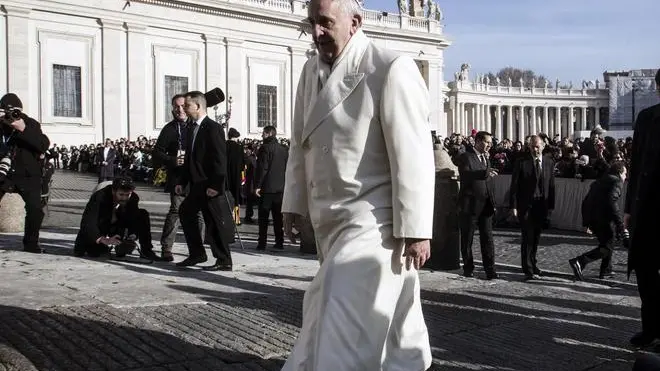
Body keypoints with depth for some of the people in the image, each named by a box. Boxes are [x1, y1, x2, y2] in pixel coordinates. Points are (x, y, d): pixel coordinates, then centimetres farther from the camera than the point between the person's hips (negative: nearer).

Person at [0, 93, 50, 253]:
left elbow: (44, 145, -21)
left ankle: (31, 243, 5)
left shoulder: (31, 124, -8)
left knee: (35, 210, -12)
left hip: (27, 174, -1)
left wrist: (24, 130, -32)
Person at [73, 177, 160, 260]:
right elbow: (88, 221, -41)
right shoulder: (100, 197, -32)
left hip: (116, 227, 3)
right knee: (94, 252, -28)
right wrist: (104, 240, -54)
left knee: (143, 215, -19)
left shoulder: (133, 198, -21)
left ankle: (146, 250, -13)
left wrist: (132, 236, -38)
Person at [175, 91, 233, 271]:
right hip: (197, 184, 9)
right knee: (186, 212, 13)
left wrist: (215, 185, -22)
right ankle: (196, 254, 22)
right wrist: (182, 181, 12)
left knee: (215, 221, -4)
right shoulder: (192, 129, 15)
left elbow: (220, 159, -18)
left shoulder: (213, 128, -12)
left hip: (210, 186, -9)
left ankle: (224, 261, 5)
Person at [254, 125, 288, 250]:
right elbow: (287, 168, 13)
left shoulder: (265, 148, -10)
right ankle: (279, 242, 9)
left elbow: (262, 168, -15)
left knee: (263, 217, 0)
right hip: (280, 188, 6)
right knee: (278, 216, 9)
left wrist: (257, 185, -12)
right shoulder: (284, 149, 10)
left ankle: (262, 243, 0)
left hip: (267, 188, -6)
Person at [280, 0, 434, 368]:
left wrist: (415, 229, -18)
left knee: (342, 328, -7)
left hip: (372, 222, -7)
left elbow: (413, 156, -17)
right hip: (330, 220, 7)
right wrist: (295, 203, 16)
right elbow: (300, 143, 17)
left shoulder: (391, 69, -14)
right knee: (387, 318, 20)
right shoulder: (312, 70, 10)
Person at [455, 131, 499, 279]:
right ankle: (468, 268, 17)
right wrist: (485, 173, -34)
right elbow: (465, 175, -23)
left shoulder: (486, 157, 16)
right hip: (470, 204, -6)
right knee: (467, 238, 6)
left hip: (486, 204, 6)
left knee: (487, 237, 1)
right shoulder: (466, 157, -7)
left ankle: (490, 269, 3)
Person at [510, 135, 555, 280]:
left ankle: (532, 264, 27)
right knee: (527, 238, -5)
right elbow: (514, 185, -5)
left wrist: (550, 206, 4)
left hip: (541, 206, 4)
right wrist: (513, 206, -10)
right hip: (526, 206, -4)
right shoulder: (521, 162, -5)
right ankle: (528, 270, 0)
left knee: (536, 238, 13)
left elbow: (551, 185, 9)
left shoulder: (549, 162, 7)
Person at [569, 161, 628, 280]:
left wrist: (586, 222, 25)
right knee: (607, 248, -5)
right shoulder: (616, 182, -2)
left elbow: (585, 202, 22)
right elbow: (612, 202, -19)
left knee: (607, 243, 23)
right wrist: (620, 224, -20)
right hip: (604, 218, -9)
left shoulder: (599, 181, 23)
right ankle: (579, 261, -21)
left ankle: (606, 271, 25)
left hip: (592, 219, 9)